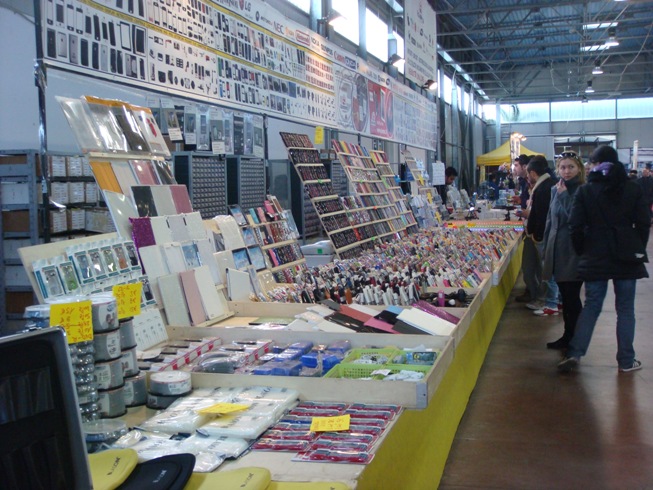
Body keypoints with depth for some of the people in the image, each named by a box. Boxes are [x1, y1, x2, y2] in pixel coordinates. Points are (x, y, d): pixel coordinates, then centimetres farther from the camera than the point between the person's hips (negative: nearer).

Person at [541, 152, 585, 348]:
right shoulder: (555, 190, 10)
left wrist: (564, 195, -19)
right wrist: (546, 249, 16)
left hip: (574, 251, -7)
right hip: (557, 249, 7)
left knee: (571, 296, -2)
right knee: (565, 295, 14)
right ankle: (568, 337, 24)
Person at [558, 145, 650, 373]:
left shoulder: (585, 191, -4)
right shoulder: (633, 189, -1)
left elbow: (576, 227, -6)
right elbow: (643, 224, -2)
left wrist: (582, 252, 7)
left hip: (595, 258, 0)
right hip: (626, 259, 0)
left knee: (591, 306, 9)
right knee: (625, 309, 8)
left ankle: (574, 353, 0)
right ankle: (626, 361, 14)